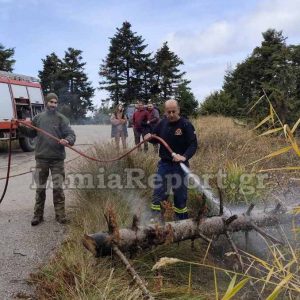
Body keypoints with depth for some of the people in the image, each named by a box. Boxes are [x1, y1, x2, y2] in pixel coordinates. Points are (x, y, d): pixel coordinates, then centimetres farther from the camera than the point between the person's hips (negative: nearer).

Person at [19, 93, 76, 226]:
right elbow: (31, 133, 19)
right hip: (41, 158, 2)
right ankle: (38, 215, 21)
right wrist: (21, 126, 4)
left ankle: (60, 214, 14)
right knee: (40, 188, 10)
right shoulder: (38, 118, 7)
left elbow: (71, 134, -7)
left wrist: (67, 140, -28)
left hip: (57, 159, -2)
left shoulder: (61, 118, -1)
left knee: (58, 188, 3)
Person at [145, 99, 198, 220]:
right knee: (158, 193, 4)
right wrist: (149, 137, -6)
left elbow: (193, 144, -17)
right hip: (164, 164, 4)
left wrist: (185, 156, -33)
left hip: (180, 165, -4)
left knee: (180, 195, 9)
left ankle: (182, 220, 24)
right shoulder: (162, 123, 2)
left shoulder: (186, 124, -13)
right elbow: (155, 138, 17)